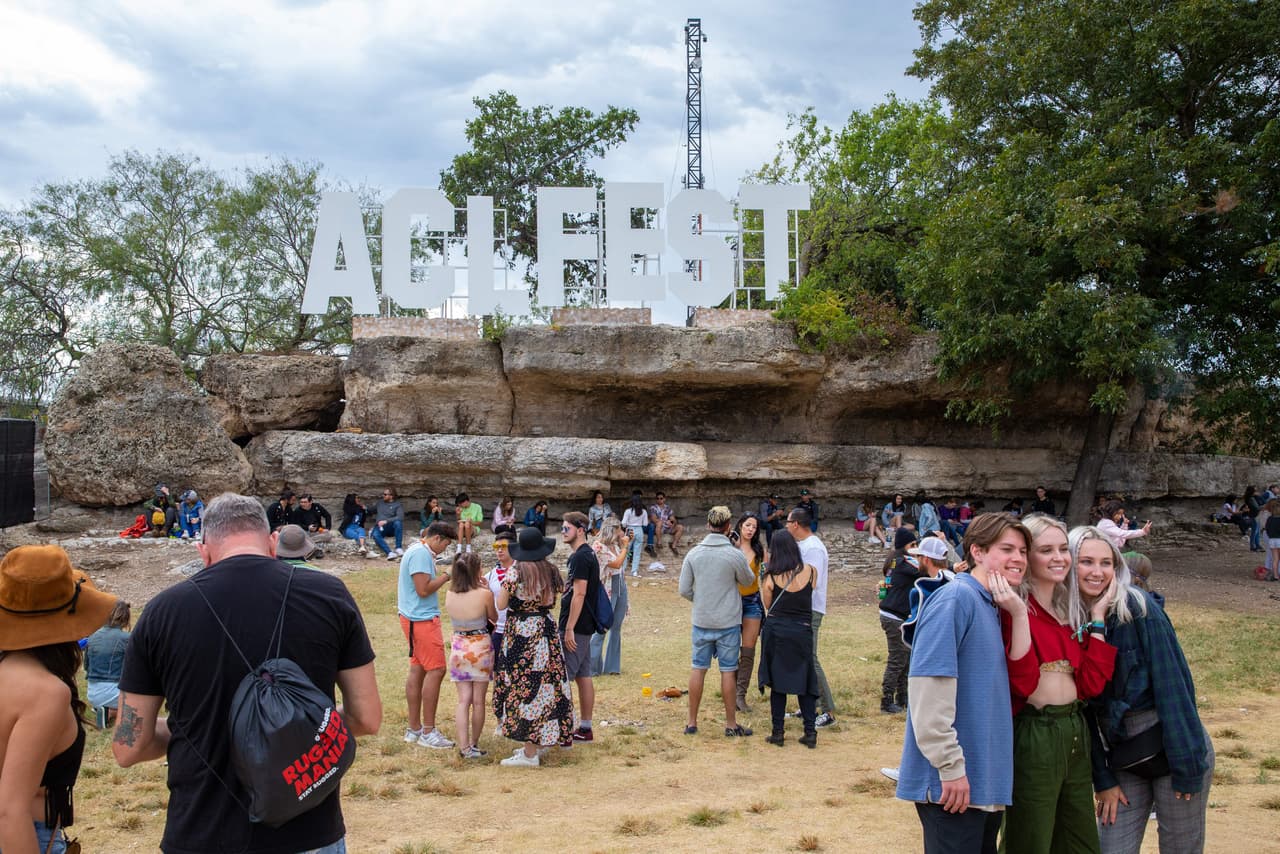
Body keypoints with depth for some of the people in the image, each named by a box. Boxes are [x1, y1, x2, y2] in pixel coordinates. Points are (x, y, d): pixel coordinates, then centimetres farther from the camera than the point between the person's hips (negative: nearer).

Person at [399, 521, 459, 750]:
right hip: (422, 619, -11)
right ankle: (428, 731, -5)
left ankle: (414, 729, 17)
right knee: (436, 670, -9)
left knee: (418, 669, 12)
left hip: (416, 618, 11)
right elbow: (423, 589, -21)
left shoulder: (418, 551, 16)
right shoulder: (421, 553, -17)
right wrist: (446, 575, -13)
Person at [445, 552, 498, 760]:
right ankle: (474, 744, 20)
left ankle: (464, 746, -3)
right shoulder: (484, 594, -16)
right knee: (478, 700, 10)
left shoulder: (450, 595, -6)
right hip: (480, 647, -3)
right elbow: (494, 618, 1)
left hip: (458, 647, 3)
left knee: (463, 700, 6)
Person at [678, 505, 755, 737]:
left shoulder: (694, 553, -3)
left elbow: (684, 589, 0)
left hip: (701, 621, 3)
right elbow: (748, 580, 4)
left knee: (698, 669, 10)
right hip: (728, 622, -3)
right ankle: (731, 724, 12)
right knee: (728, 671, 5)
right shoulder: (734, 555, -13)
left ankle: (692, 722, 15)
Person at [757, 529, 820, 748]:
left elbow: (768, 606, 4)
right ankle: (810, 732, 9)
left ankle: (777, 732, 10)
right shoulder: (810, 572, -3)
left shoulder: (770, 577, -6)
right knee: (804, 683, 11)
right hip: (802, 633, 1)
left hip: (776, 631, -1)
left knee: (777, 682, 8)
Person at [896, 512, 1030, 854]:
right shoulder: (955, 598, -15)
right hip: (954, 781, -9)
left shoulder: (990, 607, 13)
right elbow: (929, 690, -22)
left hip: (988, 778, 9)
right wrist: (951, 767, -21)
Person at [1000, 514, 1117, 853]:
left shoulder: (1070, 608, 11)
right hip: (1034, 736, -7)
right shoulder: (1013, 606, -11)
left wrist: (1097, 616, 4)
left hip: (1075, 733, 8)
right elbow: (1023, 683, -22)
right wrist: (1018, 613, -27)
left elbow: (1091, 683, 2)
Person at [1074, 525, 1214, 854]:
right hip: (1121, 761, 4)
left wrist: (1186, 764, -16)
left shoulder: (1139, 608, -13)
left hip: (1172, 749, -4)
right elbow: (1085, 707, 2)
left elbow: (1173, 683, -14)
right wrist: (1103, 779, 0)